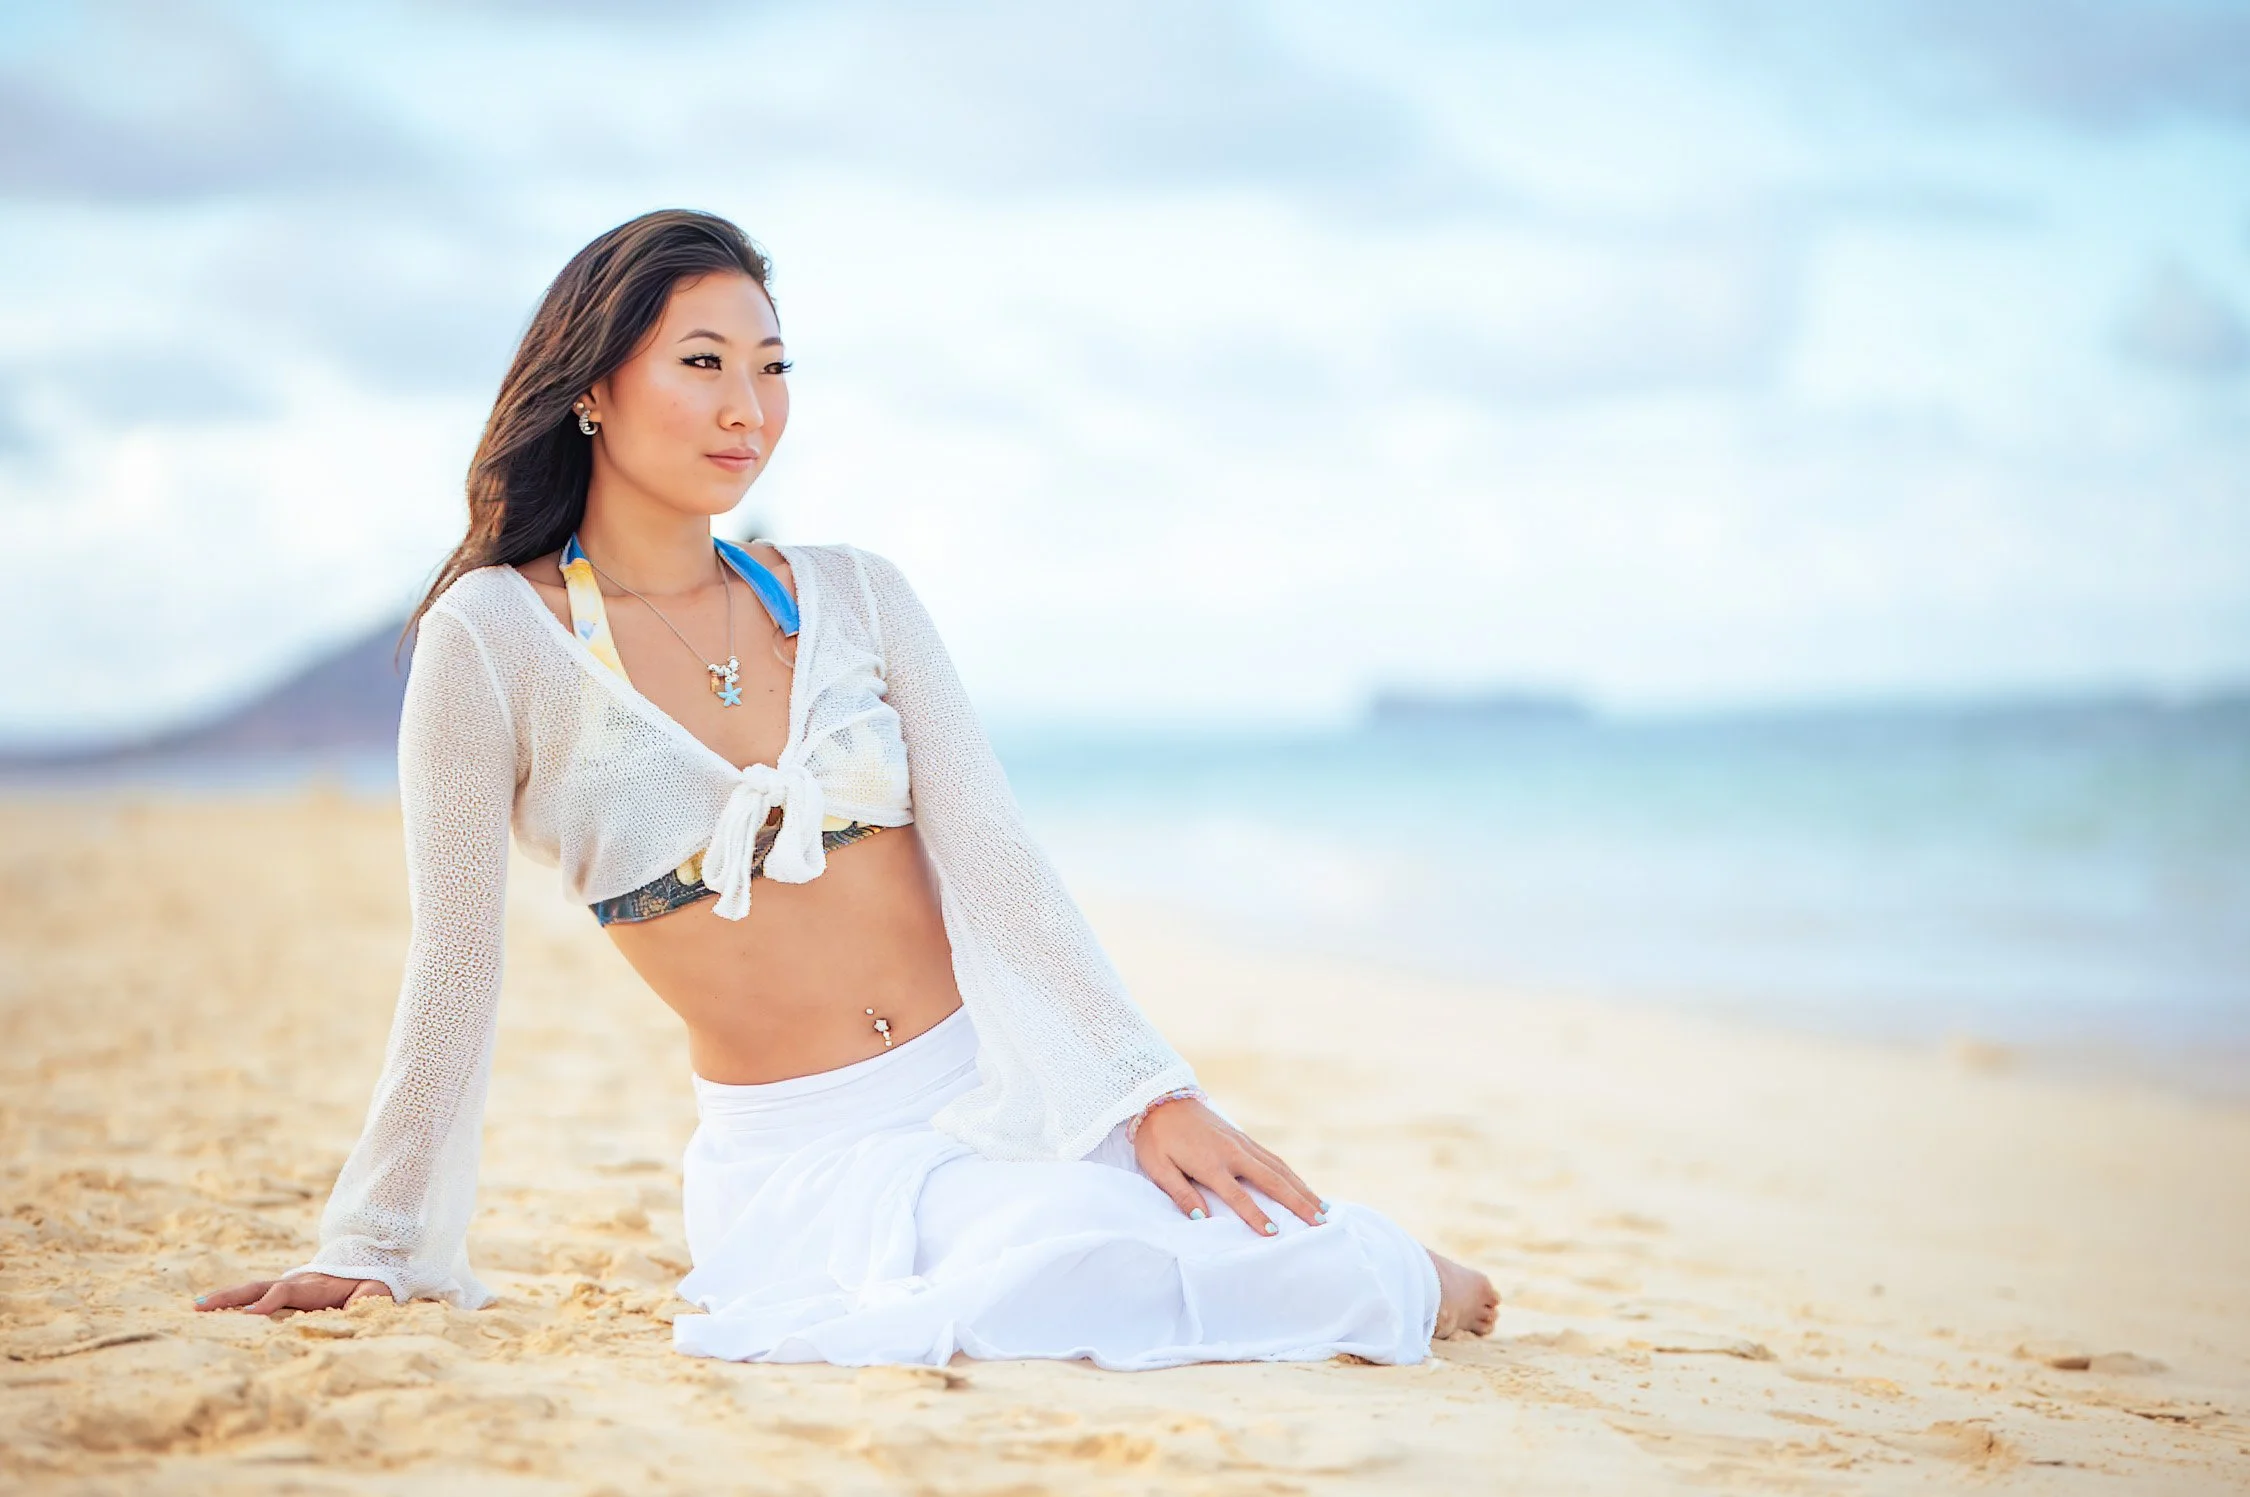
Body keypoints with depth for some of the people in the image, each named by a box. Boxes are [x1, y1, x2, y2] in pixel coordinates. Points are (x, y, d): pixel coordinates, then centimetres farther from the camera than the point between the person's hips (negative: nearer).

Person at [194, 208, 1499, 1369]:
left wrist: (1153, 1090, -11)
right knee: (1062, 1279, -34)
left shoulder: (855, 596, 8)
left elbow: (995, 858, 0)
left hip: (991, 1086, 3)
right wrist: (383, 1250, 0)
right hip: (795, 1156, -3)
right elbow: (458, 965, -2)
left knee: (1283, 1270, -24)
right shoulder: (499, 637, -4)